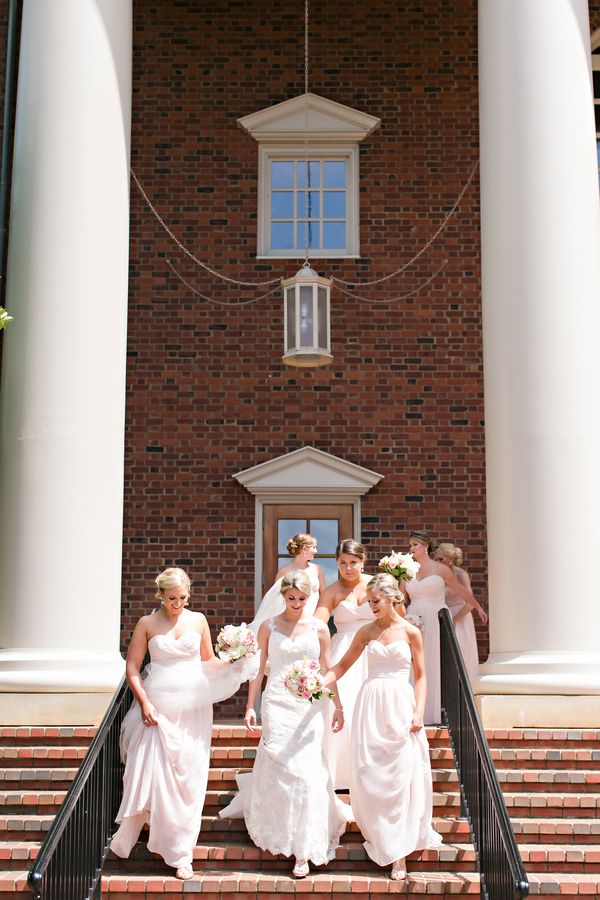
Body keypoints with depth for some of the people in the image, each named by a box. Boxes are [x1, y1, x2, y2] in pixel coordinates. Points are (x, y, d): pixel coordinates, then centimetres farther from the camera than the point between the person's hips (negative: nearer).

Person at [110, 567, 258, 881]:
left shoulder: (198, 620, 5)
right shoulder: (147, 623, 0)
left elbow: (208, 660, 13)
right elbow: (132, 667, 1)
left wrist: (231, 665, -6)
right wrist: (144, 703, -9)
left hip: (194, 706, 2)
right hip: (158, 706, -2)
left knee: (188, 777, 2)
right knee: (155, 773, -4)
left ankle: (181, 852, 12)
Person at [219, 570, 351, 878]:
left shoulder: (319, 628, 6)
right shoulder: (269, 627, 5)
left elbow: (328, 670, 10)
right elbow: (259, 668, 8)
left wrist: (338, 706, 7)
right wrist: (250, 706, 4)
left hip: (310, 705, 0)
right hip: (277, 703, 0)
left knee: (307, 770, -5)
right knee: (279, 768, -2)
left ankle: (304, 851, 1)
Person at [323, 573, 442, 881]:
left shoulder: (410, 632, 1)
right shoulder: (367, 631, 8)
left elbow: (420, 676, 4)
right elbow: (343, 665, 12)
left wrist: (418, 712, -6)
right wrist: (320, 683, -4)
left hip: (400, 705, -2)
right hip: (371, 704, 2)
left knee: (401, 775, -4)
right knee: (369, 774, 0)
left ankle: (399, 850, 3)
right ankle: (381, 839, 19)